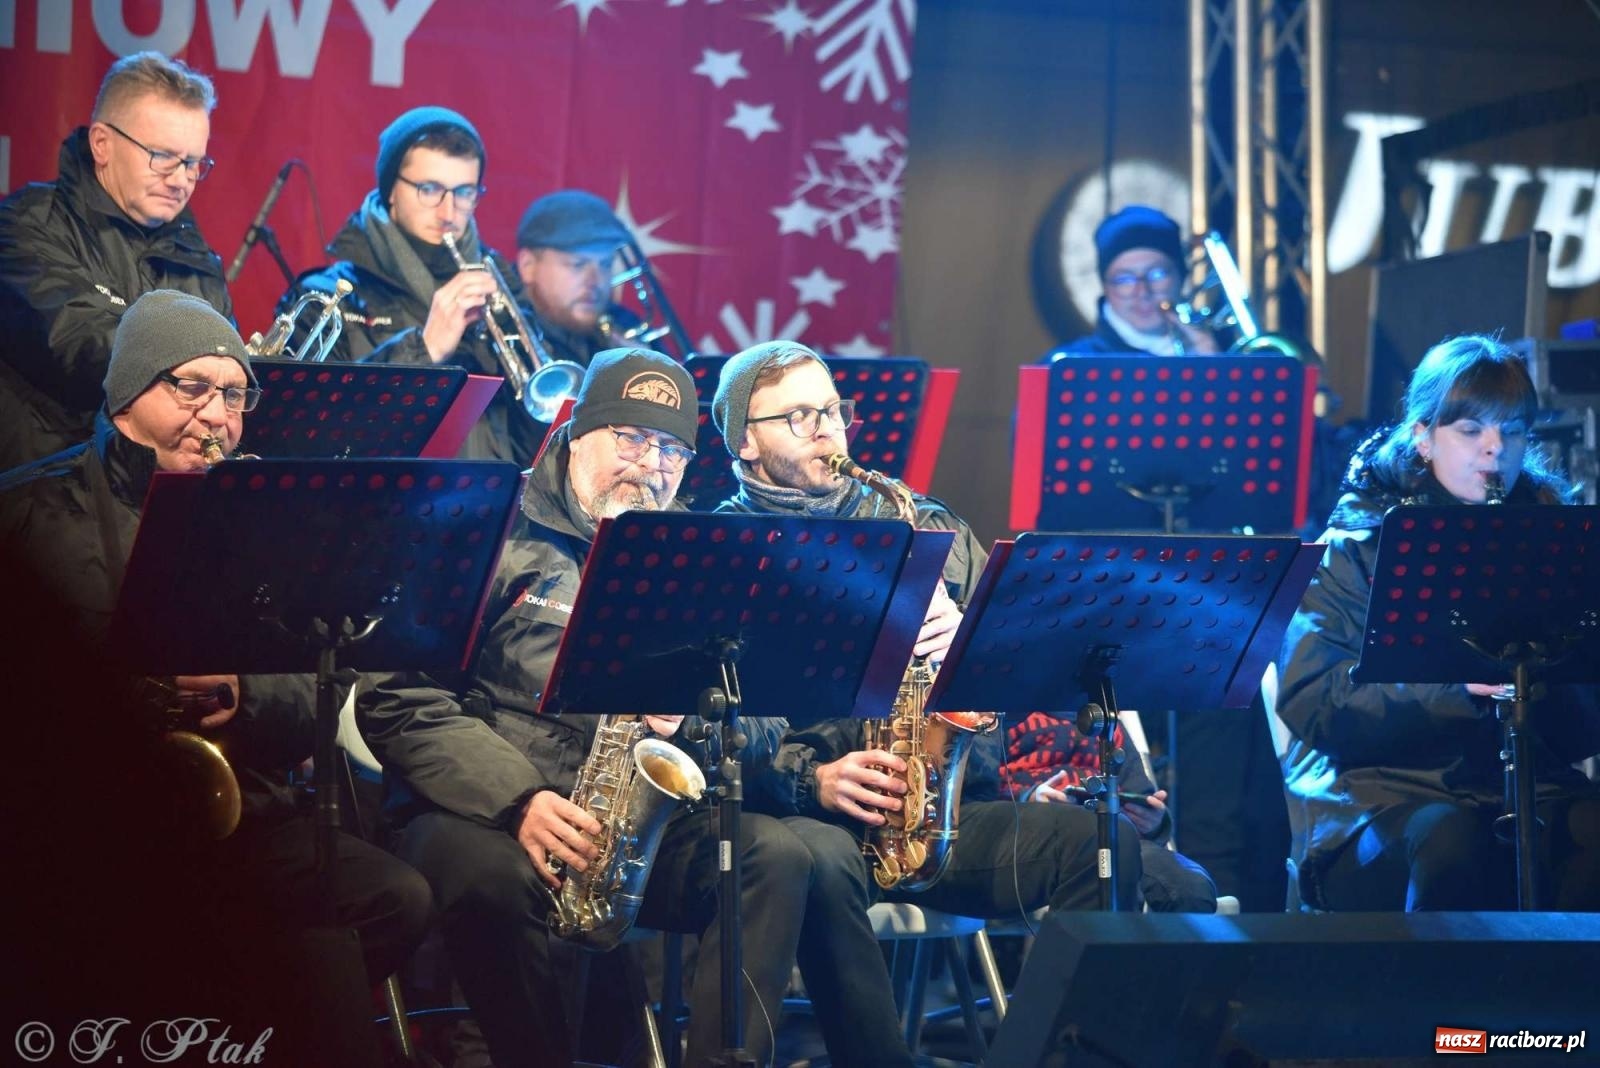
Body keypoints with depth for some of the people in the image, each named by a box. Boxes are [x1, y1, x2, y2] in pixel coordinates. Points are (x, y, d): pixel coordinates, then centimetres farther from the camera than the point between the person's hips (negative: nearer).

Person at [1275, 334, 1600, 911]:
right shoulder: (1359, 544, 5)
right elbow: (1308, 701, -8)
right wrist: (1455, 684, -20)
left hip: (1531, 779, 2)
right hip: (1383, 787, -2)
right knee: (1446, 839, -35)